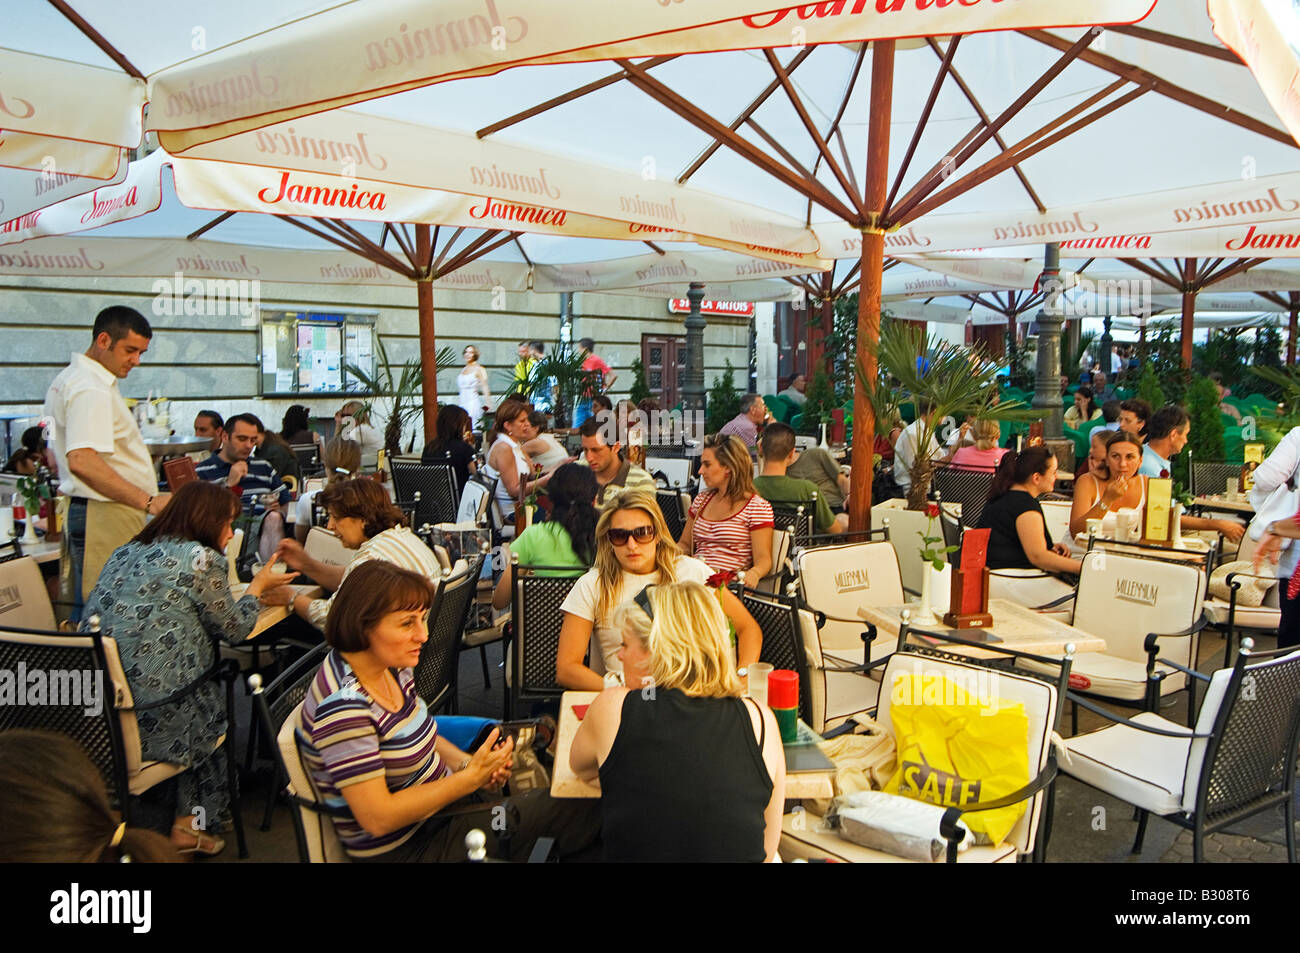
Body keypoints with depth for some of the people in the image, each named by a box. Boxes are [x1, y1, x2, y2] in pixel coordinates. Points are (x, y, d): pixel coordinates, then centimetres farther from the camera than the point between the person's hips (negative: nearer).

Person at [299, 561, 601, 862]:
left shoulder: (393, 667, -1)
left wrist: (467, 764, -4)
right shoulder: (342, 705, -29)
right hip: (405, 847, -8)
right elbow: (378, 818, -28)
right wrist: (471, 776, -24)